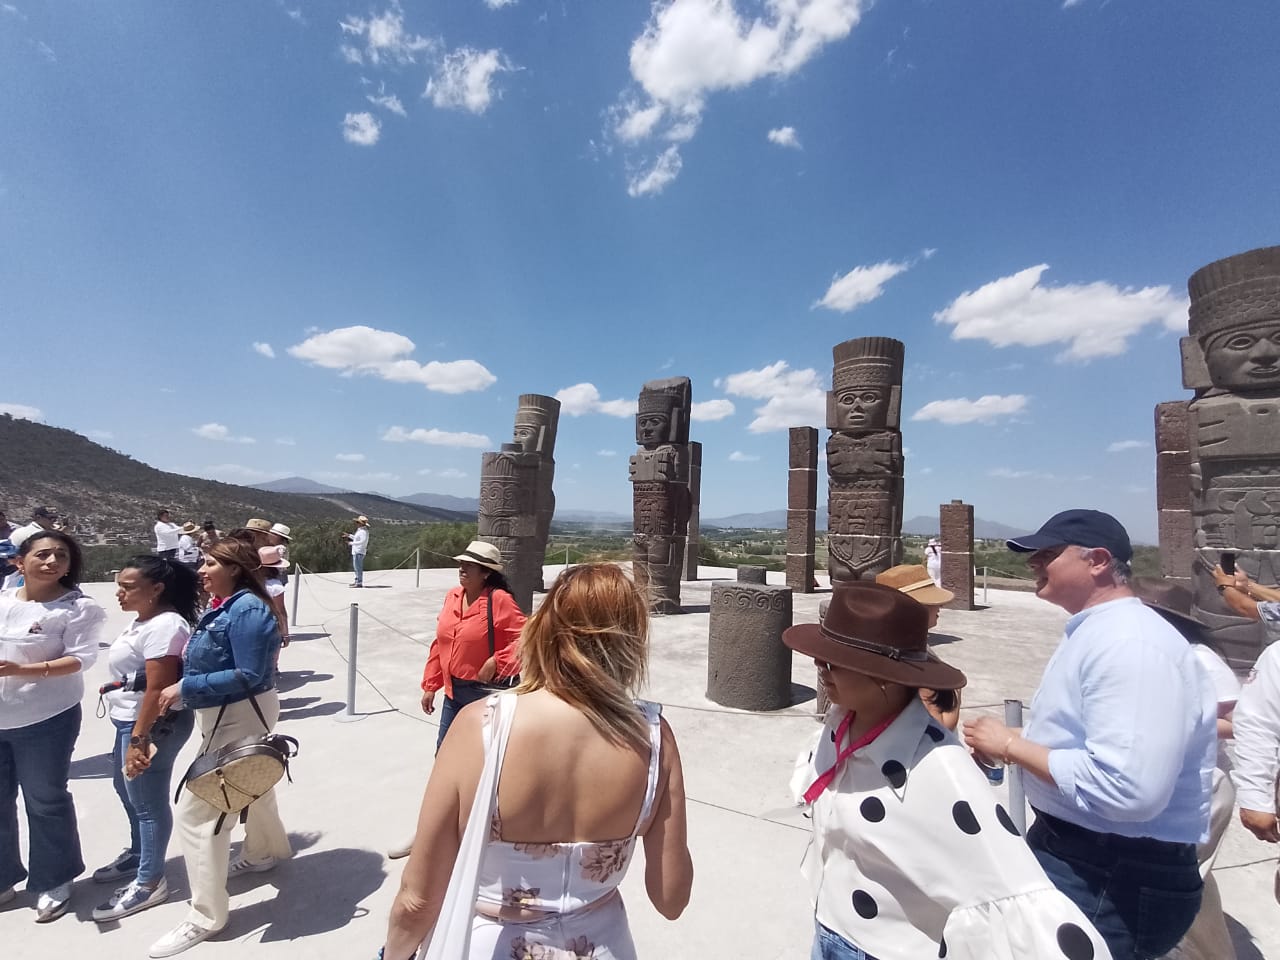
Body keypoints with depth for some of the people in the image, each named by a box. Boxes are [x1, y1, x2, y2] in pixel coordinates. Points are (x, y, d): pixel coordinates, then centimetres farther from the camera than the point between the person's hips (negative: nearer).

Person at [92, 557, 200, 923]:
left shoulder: (164, 626, -24)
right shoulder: (142, 620, 9)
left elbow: (157, 688, -26)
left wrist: (138, 738, -25)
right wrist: (131, 732, 18)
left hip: (155, 724, -11)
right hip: (130, 720, 11)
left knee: (148, 801, 3)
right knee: (127, 788, 27)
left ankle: (150, 882, 19)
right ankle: (137, 854, 48)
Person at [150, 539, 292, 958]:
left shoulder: (247, 609, -24)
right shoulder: (225, 607, 5)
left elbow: (248, 676, -27)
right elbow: (216, 661, 10)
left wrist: (185, 688, -24)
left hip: (240, 715, -10)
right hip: (225, 714, 10)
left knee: (196, 810, -4)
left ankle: (206, 915, 11)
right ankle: (264, 851, 54)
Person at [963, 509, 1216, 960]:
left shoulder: (1132, 644, -25)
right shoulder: (1093, 631, 9)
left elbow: (1126, 788, -34)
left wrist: (1011, 745, -23)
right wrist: (1010, 742, 4)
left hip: (1115, 881, -10)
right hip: (1069, 849, 10)